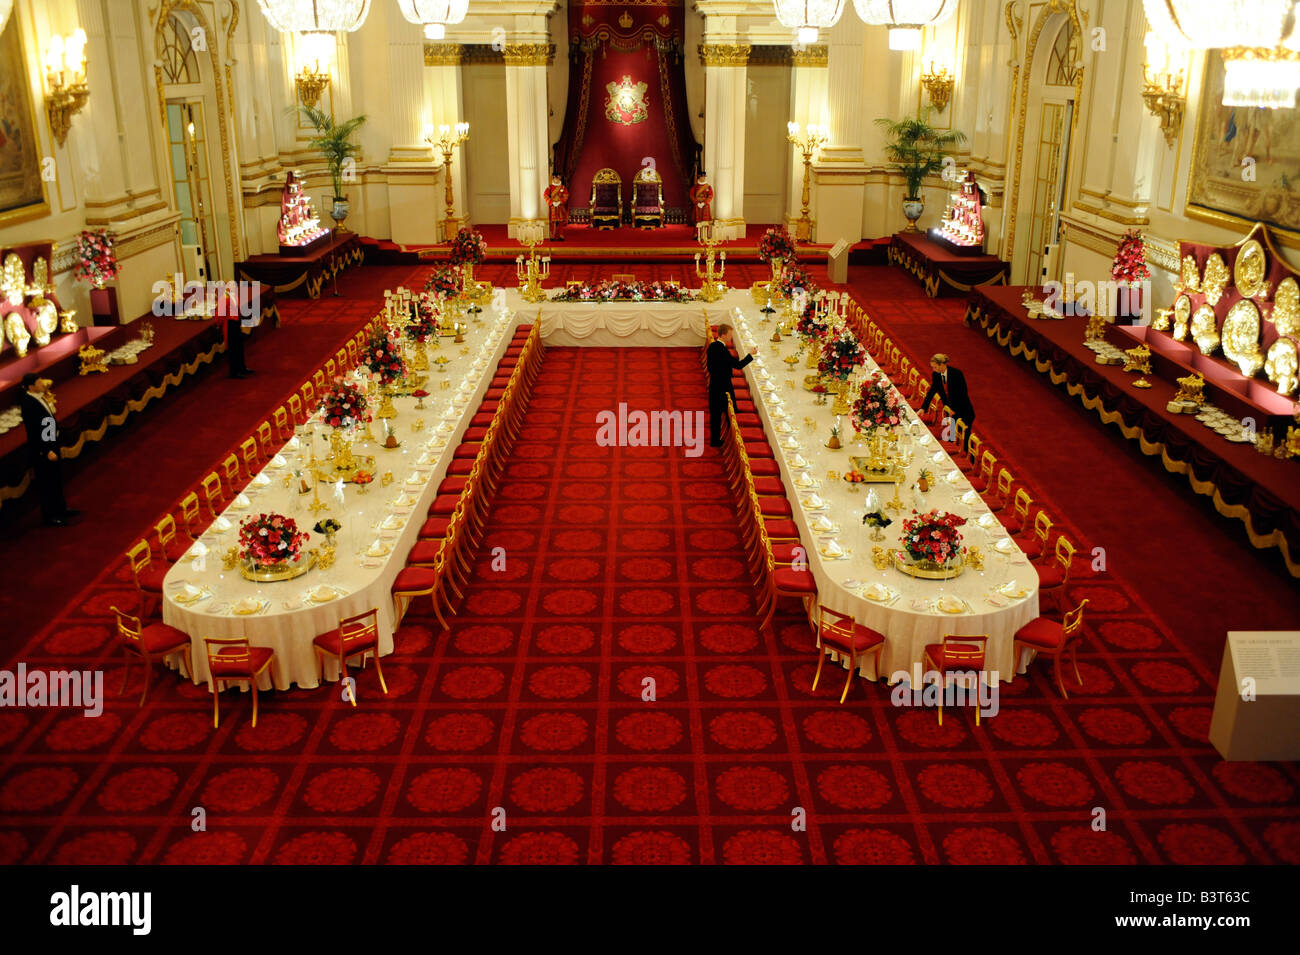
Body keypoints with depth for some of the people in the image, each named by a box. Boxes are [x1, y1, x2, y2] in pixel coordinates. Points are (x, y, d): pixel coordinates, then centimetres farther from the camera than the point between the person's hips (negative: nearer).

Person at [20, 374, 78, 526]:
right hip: (42, 451, -9)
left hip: (52, 445, 9)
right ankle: (49, 515, 16)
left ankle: (61, 509, 37)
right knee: (46, 484, 4)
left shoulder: (41, 398, 3)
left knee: (57, 480, 22)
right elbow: (33, 432, -23)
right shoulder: (29, 405, -23)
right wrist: (46, 452, -21)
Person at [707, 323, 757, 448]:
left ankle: (714, 440, 21)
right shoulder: (722, 349, -25)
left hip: (714, 385, 8)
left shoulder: (712, 346, 3)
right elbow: (738, 365, -22)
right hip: (723, 387, -8)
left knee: (715, 414, 14)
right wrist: (751, 354, -14)